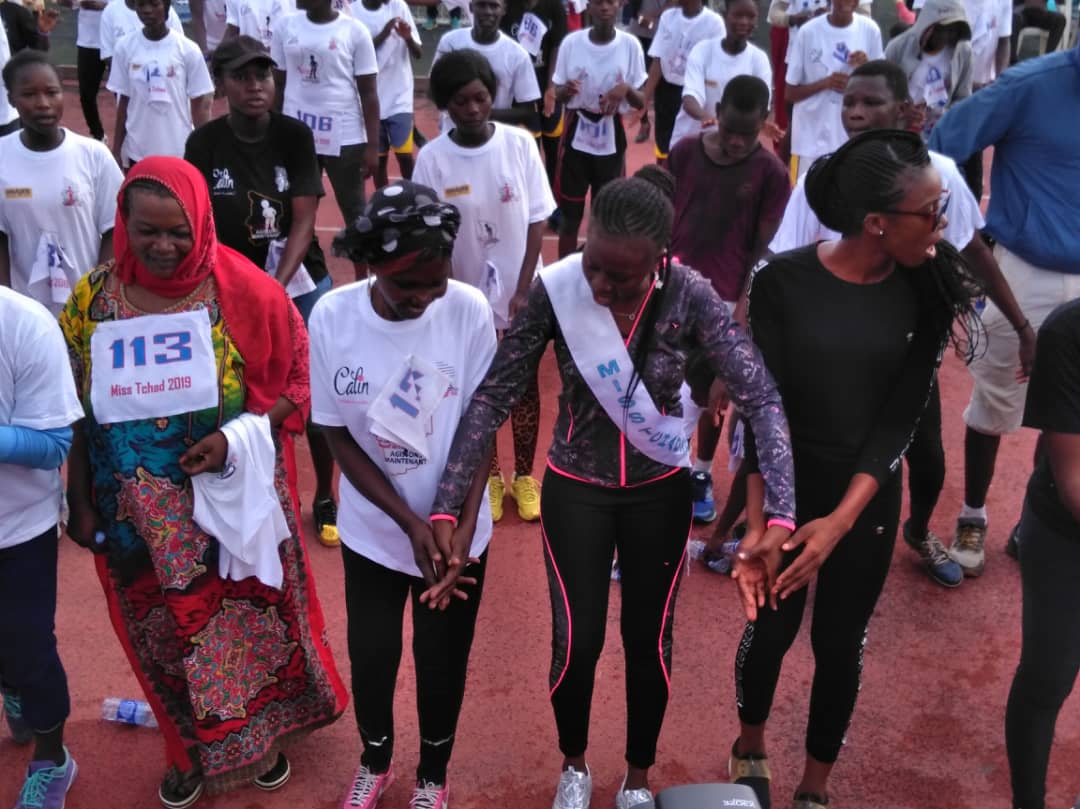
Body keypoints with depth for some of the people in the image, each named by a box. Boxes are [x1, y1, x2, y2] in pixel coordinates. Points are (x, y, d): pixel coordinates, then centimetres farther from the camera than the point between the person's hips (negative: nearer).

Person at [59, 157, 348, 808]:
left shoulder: (247, 293, -14)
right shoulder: (91, 299, -6)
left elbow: (296, 384, -7)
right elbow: (77, 413, 2)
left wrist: (238, 437, -22)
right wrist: (81, 504, 3)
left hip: (231, 501, -2)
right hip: (138, 514, 2)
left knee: (249, 623, 16)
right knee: (164, 632, 19)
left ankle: (262, 737, 43)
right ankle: (191, 748, 43)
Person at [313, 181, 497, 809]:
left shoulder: (469, 310, -19)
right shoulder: (333, 317, -17)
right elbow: (338, 435, -10)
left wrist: (463, 525, -17)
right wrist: (409, 522, -16)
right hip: (374, 528, 1)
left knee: (443, 659, 13)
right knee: (371, 654, 16)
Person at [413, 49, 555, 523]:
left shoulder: (520, 144, -10)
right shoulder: (432, 158, -11)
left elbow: (537, 220, -6)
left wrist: (523, 290, -10)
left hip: (521, 291, 1)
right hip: (466, 295, 0)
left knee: (524, 384, 13)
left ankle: (525, 475, 31)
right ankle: (490, 474, 33)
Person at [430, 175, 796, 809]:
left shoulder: (690, 296, -21)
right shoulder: (556, 290, -21)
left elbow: (761, 397, -24)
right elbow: (494, 397, -18)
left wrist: (782, 516, -35)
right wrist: (447, 508, -21)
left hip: (660, 491, 1)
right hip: (574, 491, 0)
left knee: (650, 641, 14)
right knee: (577, 641, 8)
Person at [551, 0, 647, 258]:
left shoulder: (630, 45, -6)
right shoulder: (571, 42, -5)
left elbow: (641, 103, -1)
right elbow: (558, 94, 3)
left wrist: (626, 89, -23)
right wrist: (566, 90, -20)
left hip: (612, 140, 0)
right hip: (576, 137, 0)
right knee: (570, 212, 8)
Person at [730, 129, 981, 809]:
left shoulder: (928, 291, -10)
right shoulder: (782, 283, -17)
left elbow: (901, 420, -12)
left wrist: (840, 520, -23)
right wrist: (762, 527, -29)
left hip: (869, 498, 2)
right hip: (784, 487, -1)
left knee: (840, 644, 13)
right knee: (771, 629, 13)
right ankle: (751, 748, 44)